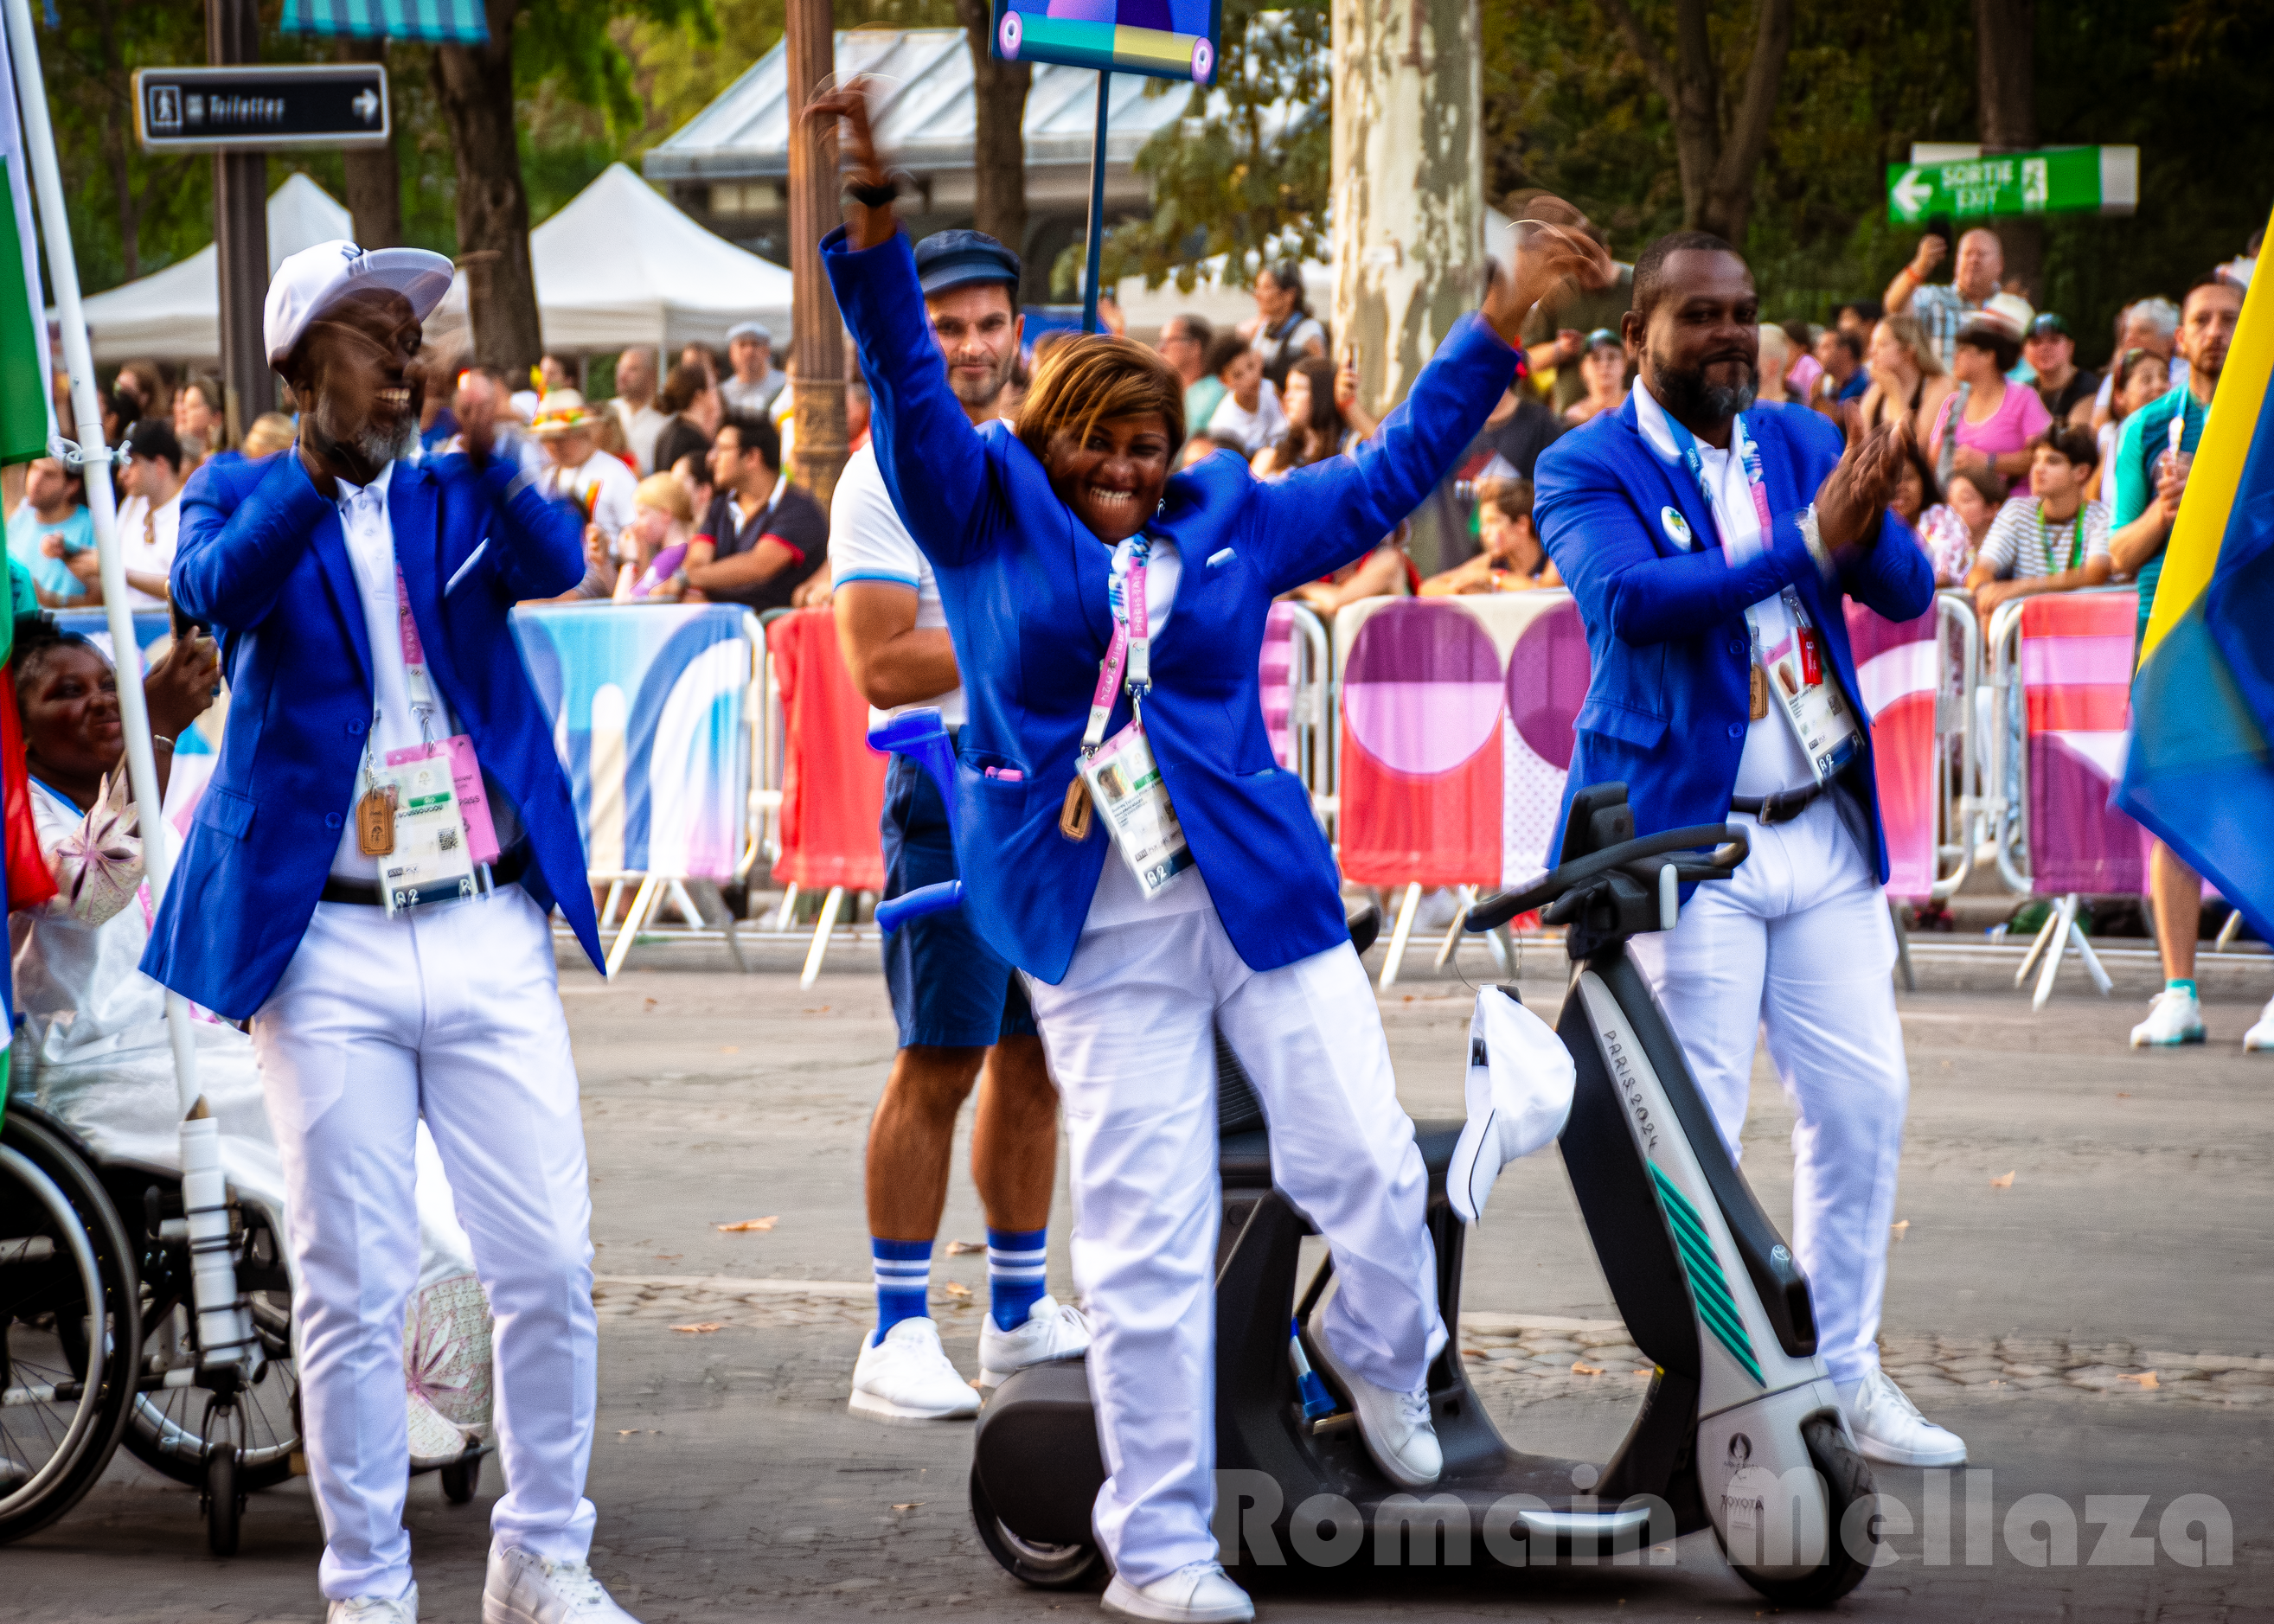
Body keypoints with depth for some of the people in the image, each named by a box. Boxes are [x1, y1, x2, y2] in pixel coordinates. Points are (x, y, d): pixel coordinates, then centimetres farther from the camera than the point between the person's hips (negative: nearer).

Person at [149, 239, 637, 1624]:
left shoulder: (457, 499, 9)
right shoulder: (247, 498, 3)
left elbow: (555, 563, -12)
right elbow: (216, 591, -20)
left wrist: (487, 455, -32)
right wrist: (320, 467, -36)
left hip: (489, 934, 3)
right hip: (328, 949, -2)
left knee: (551, 1264, 3)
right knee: (356, 1291, 1)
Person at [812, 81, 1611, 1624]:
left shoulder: (1233, 524, 10)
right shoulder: (990, 522, 5)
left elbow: (1394, 468, 16)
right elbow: (911, 381, -4)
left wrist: (1504, 322, 12)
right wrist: (872, 210, -17)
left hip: (1264, 896, 2)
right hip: (1098, 930, -2)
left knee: (1369, 1170, -3)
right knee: (1145, 1247, -1)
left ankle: (1385, 1358, 30)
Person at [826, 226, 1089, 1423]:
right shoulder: (886, 475, -8)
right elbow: (882, 668, -17)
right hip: (953, 790, -7)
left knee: (1037, 1057, 11)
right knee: (938, 1065, -9)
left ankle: (1019, 1313, 19)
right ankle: (897, 1336, -6)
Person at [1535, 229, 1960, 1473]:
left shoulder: (1801, 443, 9)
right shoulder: (1588, 471, -7)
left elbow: (1907, 594, 1)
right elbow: (1633, 598, -26)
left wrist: (1866, 525, -22)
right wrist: (1809, 542, -34)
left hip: (1825, 835, 5)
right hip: (1684, 838, -5)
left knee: (1862, 1103, 8)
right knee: (1691, 1132, -2)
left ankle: (1841, 1370, 20)